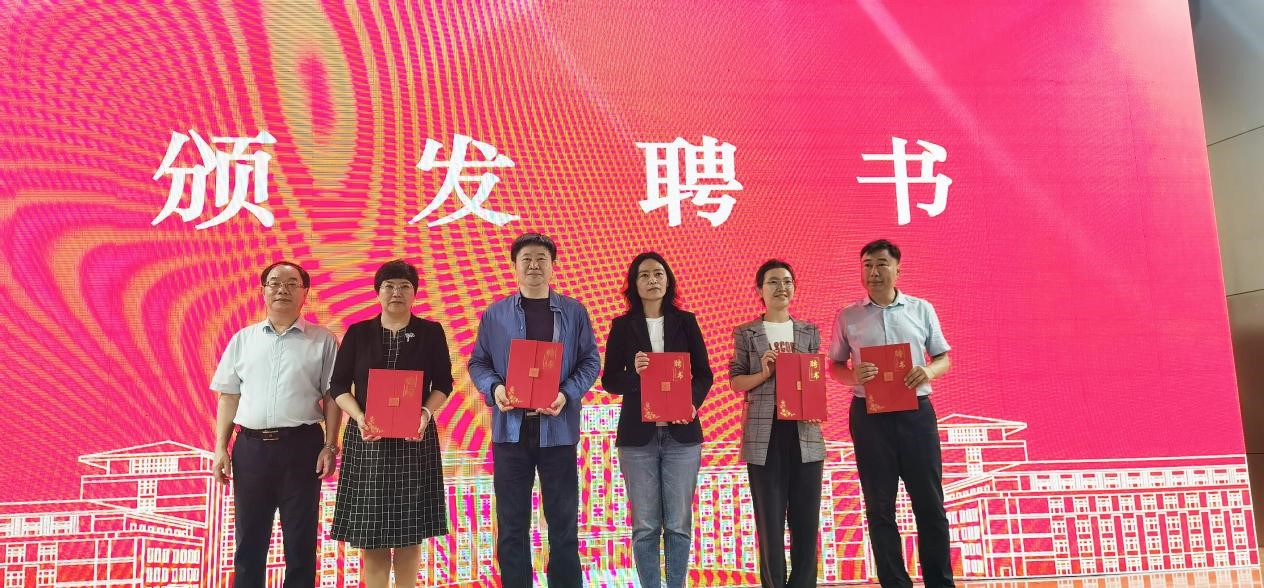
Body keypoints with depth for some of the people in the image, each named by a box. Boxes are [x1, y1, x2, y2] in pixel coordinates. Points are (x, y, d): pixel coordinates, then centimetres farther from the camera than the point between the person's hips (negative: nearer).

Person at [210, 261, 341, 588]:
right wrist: (221, 448, 5)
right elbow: (228, 396, 11)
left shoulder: (323, 341, 2)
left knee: (300, 539, 6)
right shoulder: (243, 339, 10)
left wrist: (330, 447, -7)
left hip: (302, 445, -2)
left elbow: (332, 395, 0)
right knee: (249, 539, 11)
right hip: (251, 446, 3)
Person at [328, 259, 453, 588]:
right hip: (367, 437, 1)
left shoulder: (431, 332, 4)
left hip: (415, 437, 0)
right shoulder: (358, 333, 5)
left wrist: (426, 413, -15)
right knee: (369, 528, 1)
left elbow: (443, 384, 4)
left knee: (410, 528, 3)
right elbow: (338, 385, 4)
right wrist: (359, 418, -13)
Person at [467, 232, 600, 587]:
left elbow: (590, 361, 4)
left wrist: (567, 394, -13)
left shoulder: (574, 312, 5)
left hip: (558, 428, 0)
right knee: (511, 523, 8)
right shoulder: (495, 314, 7)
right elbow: (478, 362, 8)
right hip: (511, 428, 1)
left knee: (563, 520, 7)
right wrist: (494, 388, -12)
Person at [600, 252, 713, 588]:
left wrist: (693, 403, -12)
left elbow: (704, 374, 7)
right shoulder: (623, 326, 5)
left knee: (678, 523, 4)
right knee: (645, 525, 3)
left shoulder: (685, 322, 8)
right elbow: (609, 380, 3)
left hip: (682, 432, 1)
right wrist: (633, 373, -18)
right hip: (638, 434, 0)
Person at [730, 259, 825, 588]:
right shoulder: (745, 333, 4)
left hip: (804, 433, 2)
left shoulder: (810, 332, 11)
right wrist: (764, 373, -13)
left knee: (807, 519, 5)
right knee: (769, 520, 1)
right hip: (764, 434, -2)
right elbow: (735, 382, 4)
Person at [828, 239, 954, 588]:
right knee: (879, 506, 5)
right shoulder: (847, 317, 5)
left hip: (916, 412, 0)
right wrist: (852, 376, -14)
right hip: (869, 415, 0)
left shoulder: (921, 309, 6)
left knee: (929, 502, 4)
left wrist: (929, 371, -12)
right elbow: (834, 366, 9)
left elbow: (944, 358, 10)